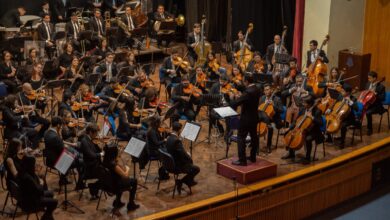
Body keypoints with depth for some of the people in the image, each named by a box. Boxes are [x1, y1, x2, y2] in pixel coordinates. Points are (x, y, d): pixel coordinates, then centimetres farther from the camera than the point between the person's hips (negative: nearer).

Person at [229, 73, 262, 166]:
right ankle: (253, 157, 29)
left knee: (241, 138, -2)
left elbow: (235, 103, -27)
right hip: (254, 117, 9)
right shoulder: (257, 89, 1)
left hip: (246, 119, -9)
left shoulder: (248, 92, -27)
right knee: (254, 136, 17)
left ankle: (242, 160, -1)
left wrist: (232, 98, -7)